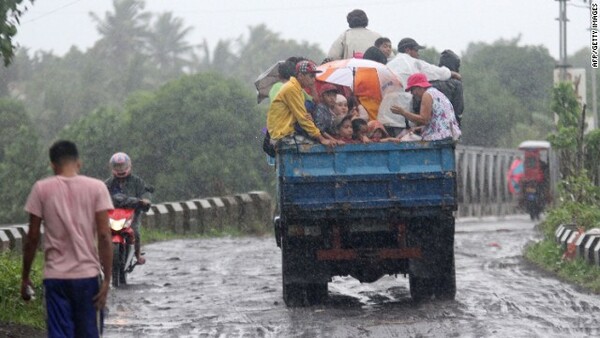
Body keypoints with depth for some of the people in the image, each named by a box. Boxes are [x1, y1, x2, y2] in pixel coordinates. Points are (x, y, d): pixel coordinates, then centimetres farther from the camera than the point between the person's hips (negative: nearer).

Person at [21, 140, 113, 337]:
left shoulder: (41, 189, 0)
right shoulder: (96, 188, -1)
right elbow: (104, 236, -6)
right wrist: (107, 279, -5)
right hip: (88, 275, 0)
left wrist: (25, 277, 10)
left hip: (55, 276, 0)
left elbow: (32, 238, 1)